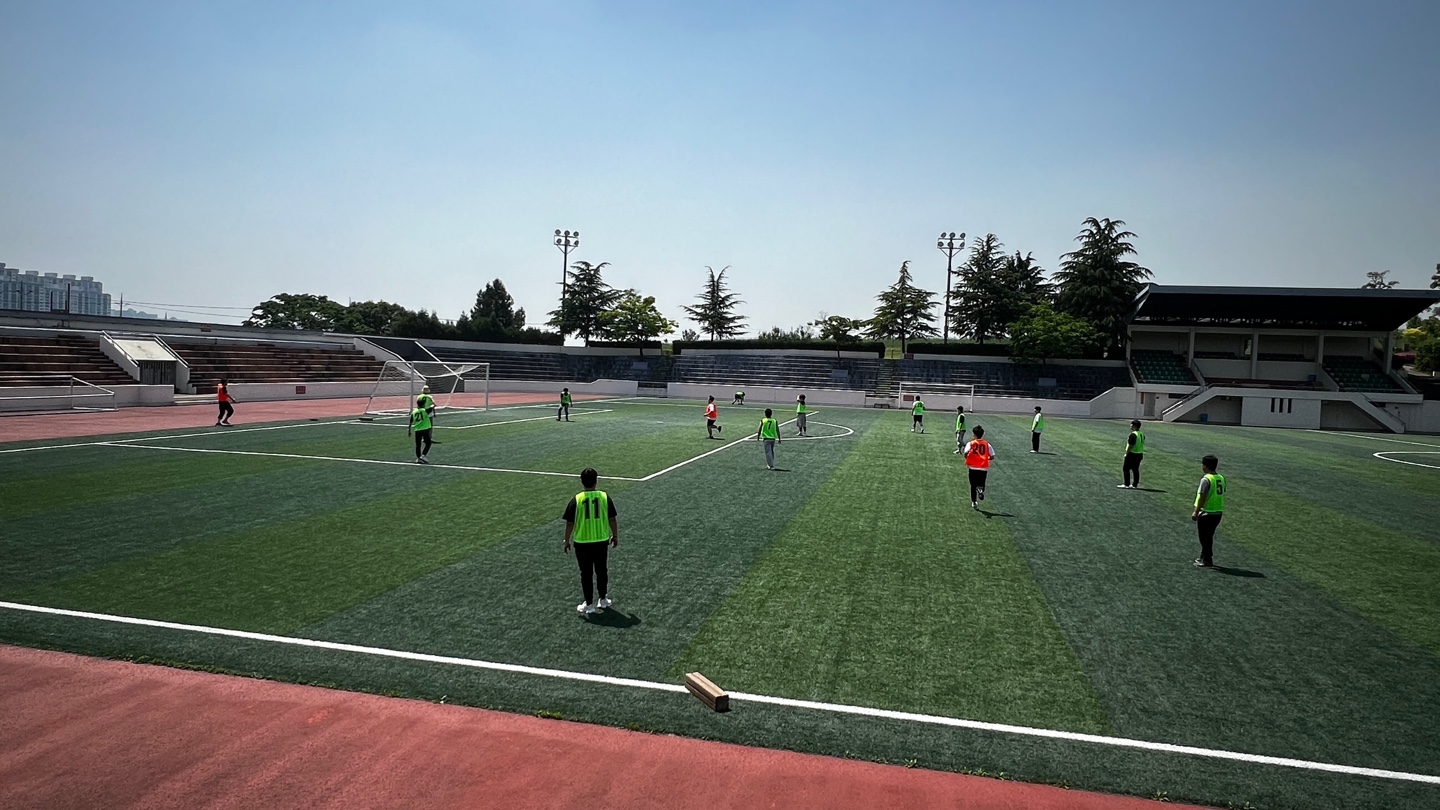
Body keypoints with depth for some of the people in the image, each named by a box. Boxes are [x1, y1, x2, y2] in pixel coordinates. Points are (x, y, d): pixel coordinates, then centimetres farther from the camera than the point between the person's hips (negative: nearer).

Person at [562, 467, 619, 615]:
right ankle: (603, 599, 30)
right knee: (602, 571, 18)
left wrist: (567, 541, 5)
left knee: (586, 574, 10)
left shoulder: (576, 500, -13)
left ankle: (589, 604, 17)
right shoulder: (604, 497, -8)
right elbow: (612, 519, -2)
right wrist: (615, 536, 12)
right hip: (602, 541, 2)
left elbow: (570, 523, -8)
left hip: (582, 543, -2)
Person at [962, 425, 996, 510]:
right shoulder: (987, 444, 4)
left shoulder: (970, 443, -3)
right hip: (984, 468, 1)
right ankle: (981, 489, -22)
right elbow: (992, 456, 0)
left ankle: (974, 502, 15)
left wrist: (967, 459, 2)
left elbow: (966, 453, -18)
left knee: (973, 485, 14)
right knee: (981, 483, 14)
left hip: (973, 467, -1)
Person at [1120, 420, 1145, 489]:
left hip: (1132, 454, -9)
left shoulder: (1133, 434, -20)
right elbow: (1142, 444, 15)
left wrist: (1126, 453, -13)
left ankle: (1126, 484, 1)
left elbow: (1130, 446, -22)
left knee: (1126, 469, 0)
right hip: (1139, 454, 9)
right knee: (1135, 470, 13)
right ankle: (1135, 485, 16)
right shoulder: (1142, 434, 9)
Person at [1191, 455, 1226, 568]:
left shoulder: (1206, 479, -18)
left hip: (1206, 513, -8)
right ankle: (1204, 558, 30)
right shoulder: (1221, 478, 6)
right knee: (1209, 537, 19)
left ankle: (1207, 561, 7)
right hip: (1218, 512, 8)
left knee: (1205, 538, 3)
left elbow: (1202, 497, -20)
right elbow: (1222, 494, 12)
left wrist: (1196, 512, -13)